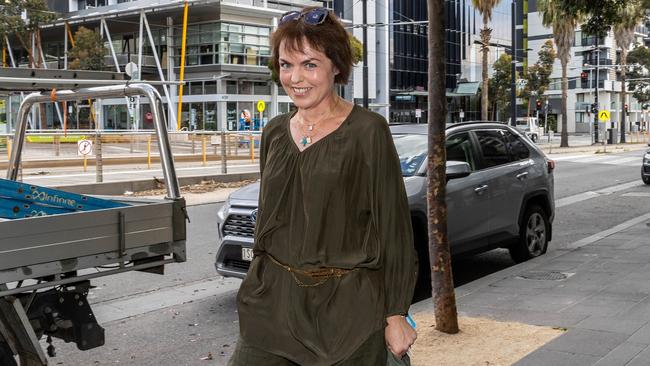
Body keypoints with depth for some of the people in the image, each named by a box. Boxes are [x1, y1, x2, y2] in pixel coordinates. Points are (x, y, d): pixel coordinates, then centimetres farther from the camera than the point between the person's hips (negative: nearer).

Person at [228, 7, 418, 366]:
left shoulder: (367, 131, -8)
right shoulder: (274, 133, 9)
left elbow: (393, 227, -8)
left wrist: (395, 316, -9)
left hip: (346, 309, -4)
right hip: (274, 303, 5)